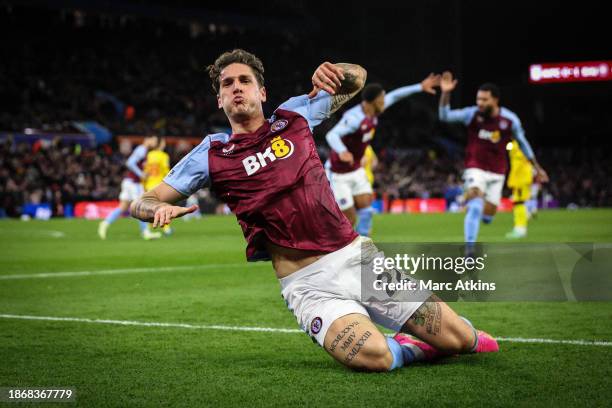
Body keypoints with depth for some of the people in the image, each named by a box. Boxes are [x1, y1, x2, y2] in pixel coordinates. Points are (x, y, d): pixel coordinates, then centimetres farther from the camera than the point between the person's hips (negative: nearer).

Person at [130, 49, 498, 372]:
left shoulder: (295, 115, 10)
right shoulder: (211, 155, 4)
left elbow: (358, 78, 22)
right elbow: (141, 202, 5)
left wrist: (333, 71, -3)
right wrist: (161, 208, -20)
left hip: (358, 254, 3)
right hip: (308, 283, -3)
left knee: (456, 339, -4)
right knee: (371, 357, -31)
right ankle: (408, 350, 4)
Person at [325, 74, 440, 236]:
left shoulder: (373, 111, -2)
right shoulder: (354, 118, -29)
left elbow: (394, 96, 15)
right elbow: (332, 135, -43)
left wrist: (420, 87, 19)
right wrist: (342, 152, -63)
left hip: (356, 170, 9)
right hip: (339, 174, -8)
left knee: (366, 212, 0)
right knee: (350, 219, -7)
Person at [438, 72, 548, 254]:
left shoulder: (510, 120, -10)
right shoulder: (472, 114, -12)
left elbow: (523, 143, 5)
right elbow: (445, 116, -21)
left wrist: (537, 167, 12)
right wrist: (445, 94, -36)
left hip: (497, 172, 2)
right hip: (476, 168, -2)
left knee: (487, 215, 4)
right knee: (476, 205, -25)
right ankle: (469, 250, -23)